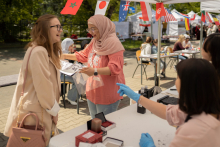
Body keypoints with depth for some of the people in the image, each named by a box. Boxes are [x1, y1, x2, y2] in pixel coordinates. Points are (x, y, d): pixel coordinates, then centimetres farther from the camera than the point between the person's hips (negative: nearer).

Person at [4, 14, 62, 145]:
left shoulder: (48, 51, 12)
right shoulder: (38, 52, -19)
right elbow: (42, 87, -21)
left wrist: (53, 109, 12)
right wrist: (54, 110, -10)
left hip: (43, 111, 9)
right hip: (36, 113, -9)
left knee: (45, 142, 16)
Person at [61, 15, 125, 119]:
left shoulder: (113, 43, -17)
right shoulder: (94, 42, 10)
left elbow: (115, 68, -26)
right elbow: (83, 55, 24)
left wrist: (95, 71, -37)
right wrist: (65, 56, 19)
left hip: (107, 95, -8)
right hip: (92, 92, 8)